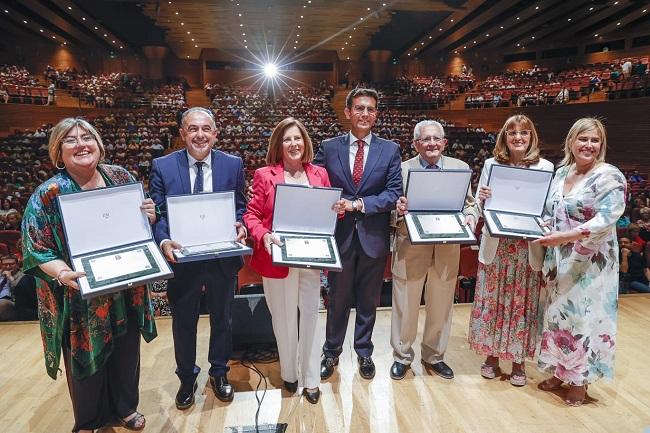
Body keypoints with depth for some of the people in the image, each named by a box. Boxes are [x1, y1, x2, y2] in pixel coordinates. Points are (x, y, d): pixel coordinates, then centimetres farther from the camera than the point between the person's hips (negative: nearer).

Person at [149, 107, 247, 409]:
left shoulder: (233, 164, -4)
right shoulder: (162, 166, -7)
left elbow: (240, 205, 3)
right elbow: (157, 212, -7)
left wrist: (240, 224, -18)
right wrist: (164, 241, -24)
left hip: (223, 257, 1)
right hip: (182, 258, 0)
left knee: (221, 318, 20)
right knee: (183, 322, 18)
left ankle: (219, 372, 44)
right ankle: (187, 378, 43)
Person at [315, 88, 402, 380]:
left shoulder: (390, 150, 1)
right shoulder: (329, 148, 1)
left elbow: (394, 192, -8)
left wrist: (358, 204, -18)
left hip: (374, 236, 1)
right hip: (340, 235, 0)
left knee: (368, 300, 16)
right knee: (338, 299, 14)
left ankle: (364, 351, 36)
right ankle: (332, 352, 34)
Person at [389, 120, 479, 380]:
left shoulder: (460, 168, 5)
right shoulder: (402, 169, -1)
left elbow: (470, 203, 7)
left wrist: (470, 217, -14)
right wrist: (397, 208, -24)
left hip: (448, 247, 2)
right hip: (410, 245, -2)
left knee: (441, 305, 15)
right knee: (406, 305, 8)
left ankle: (434, 356, 36)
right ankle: (402, 356, 29)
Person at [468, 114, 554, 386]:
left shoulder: (545, 167, 2)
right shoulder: (491, 164, 5)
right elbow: (479, 205, 7)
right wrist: (483, 199, -15)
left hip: (528, 247, -1)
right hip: (496, 245, 1)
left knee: (523, 301, 7)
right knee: (492, 299, 8)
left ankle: (518, 361, 24)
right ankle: (492, 355, 25)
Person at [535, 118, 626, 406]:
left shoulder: (609, 176, -11)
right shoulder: (561, 173, 9)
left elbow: (605, 221, -21)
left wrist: (564, 237, -28)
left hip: (590, 262, -6)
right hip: (560, 260, 6)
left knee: (583, 316, 3)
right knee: (558, 313, 13)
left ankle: (579, 380, 21)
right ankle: (559, 372, 30)